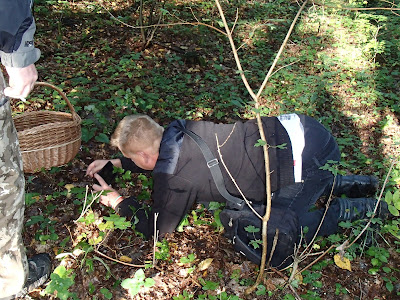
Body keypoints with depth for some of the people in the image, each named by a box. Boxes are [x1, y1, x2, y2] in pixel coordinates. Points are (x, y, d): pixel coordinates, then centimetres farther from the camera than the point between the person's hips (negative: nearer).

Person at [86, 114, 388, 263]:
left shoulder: (173, 178, -17)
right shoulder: (175, 131, 6)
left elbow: (158, 228, 1)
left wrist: (119, 201, 11)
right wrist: (114, 164, 29)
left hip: (305, 155, -8)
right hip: (294, 129, 9)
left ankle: (365, 209, 16)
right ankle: (357, 184, 32)